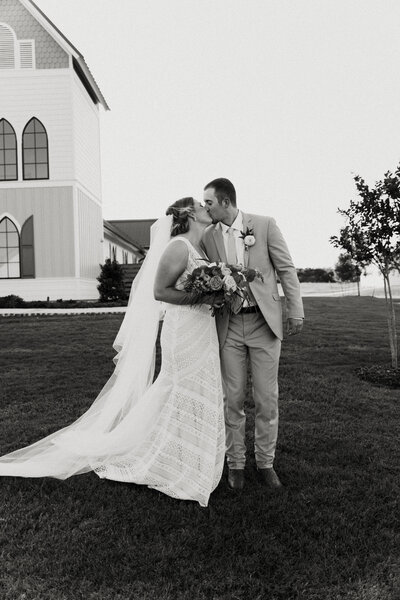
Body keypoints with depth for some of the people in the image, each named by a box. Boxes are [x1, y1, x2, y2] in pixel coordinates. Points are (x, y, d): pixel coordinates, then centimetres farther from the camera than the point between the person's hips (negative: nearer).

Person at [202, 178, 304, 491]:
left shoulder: (265, 225, -2)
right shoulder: (208, 236, 5)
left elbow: (286, 269, 0)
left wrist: (296, 312, -3)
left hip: (264, 322, -1)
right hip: (229, 326, 2)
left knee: (267, 399, 6)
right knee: (233, 399, 6)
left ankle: (266, 463, 24)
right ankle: (236, 463, 23)